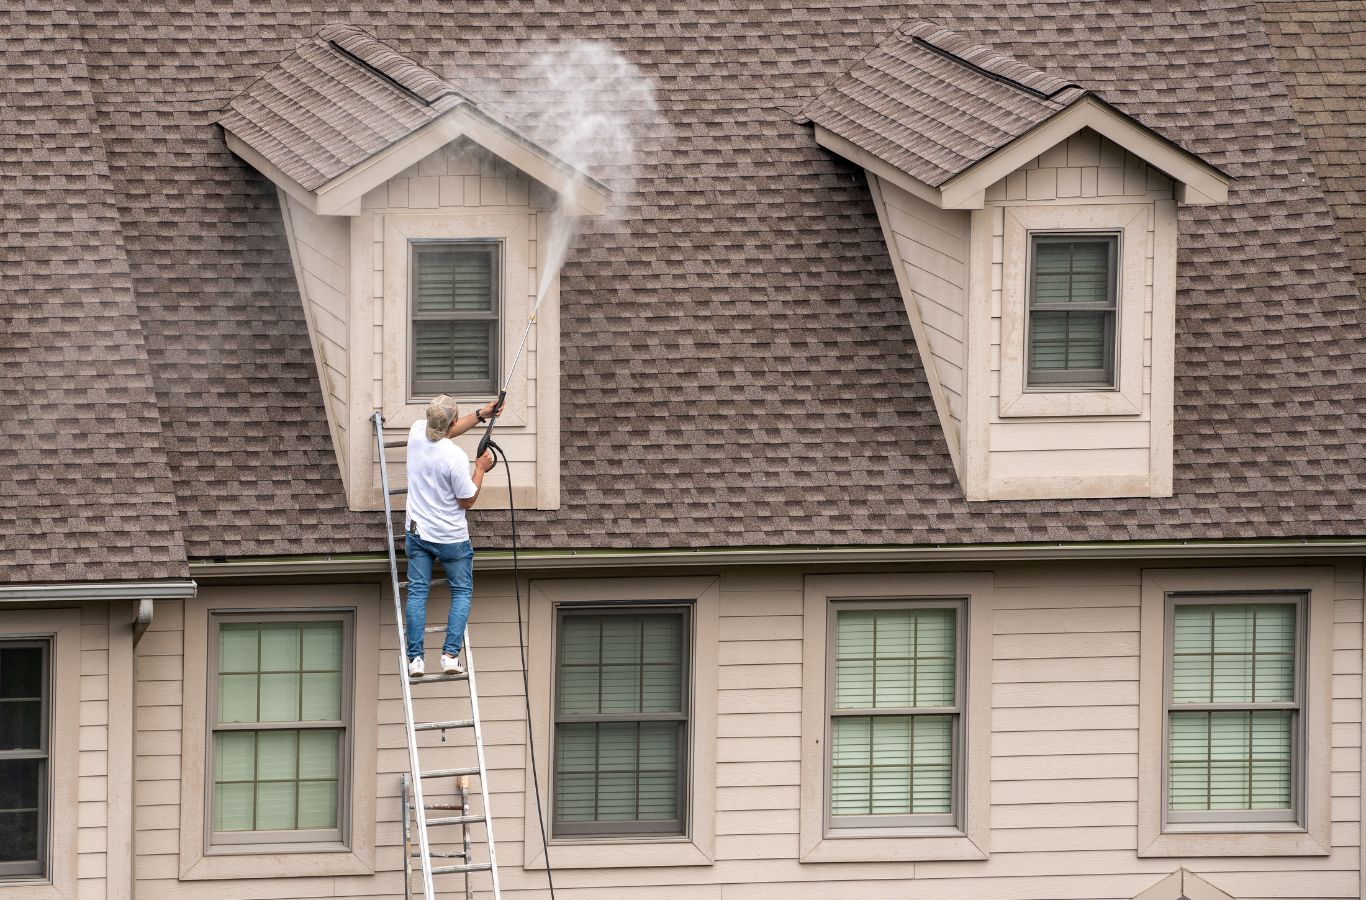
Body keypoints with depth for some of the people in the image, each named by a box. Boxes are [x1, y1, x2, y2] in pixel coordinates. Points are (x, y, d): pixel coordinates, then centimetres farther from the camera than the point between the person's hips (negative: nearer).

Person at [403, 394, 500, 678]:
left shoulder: (417, 432, -9)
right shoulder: (455, 457, -26)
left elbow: (446, 431, 15)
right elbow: (468, 501, -14)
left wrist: (480, 415, 18)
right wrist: (481, 468, -3)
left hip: (417, 531, 5)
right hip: (451, 537, -5)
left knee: (417, 592, 9)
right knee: (461, 593, 11)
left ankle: (415, 658, 2)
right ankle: (450, 654, -1)